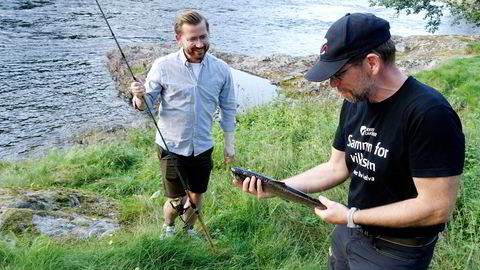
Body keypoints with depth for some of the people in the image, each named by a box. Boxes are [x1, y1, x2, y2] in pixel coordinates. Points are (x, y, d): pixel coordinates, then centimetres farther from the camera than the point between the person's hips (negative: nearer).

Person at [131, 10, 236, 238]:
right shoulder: (163, 66, -14)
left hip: (203, 148, 3)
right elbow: (147, 106, -8)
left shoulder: (221, 69, -6)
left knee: (196, 196, 19)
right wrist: (139, 97, -31)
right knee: (175, 201, 6)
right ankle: (168, 228, 41)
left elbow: (228, 110, 4)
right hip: (172, 148, -2)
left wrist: (229, 145, 7)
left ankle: (189, 230, 50)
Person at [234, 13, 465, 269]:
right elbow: (336, 168, 5)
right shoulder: (353, 103, -2)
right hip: (347, 234, 7)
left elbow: (437, 208, -27)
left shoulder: (430, 113, -26)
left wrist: (351, 216, -21)